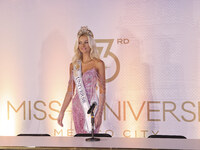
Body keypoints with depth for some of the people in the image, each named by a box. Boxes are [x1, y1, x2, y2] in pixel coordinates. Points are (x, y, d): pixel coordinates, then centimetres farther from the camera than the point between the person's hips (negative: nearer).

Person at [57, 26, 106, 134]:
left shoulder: (98, 64, -5)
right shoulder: (73, 64, 9)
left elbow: (102, 91, -8)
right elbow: (70, 91, 12)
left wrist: (99, 113, -16)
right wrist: (62, 112, 9)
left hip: (92, 106, -4)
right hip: (77, 107, 5)